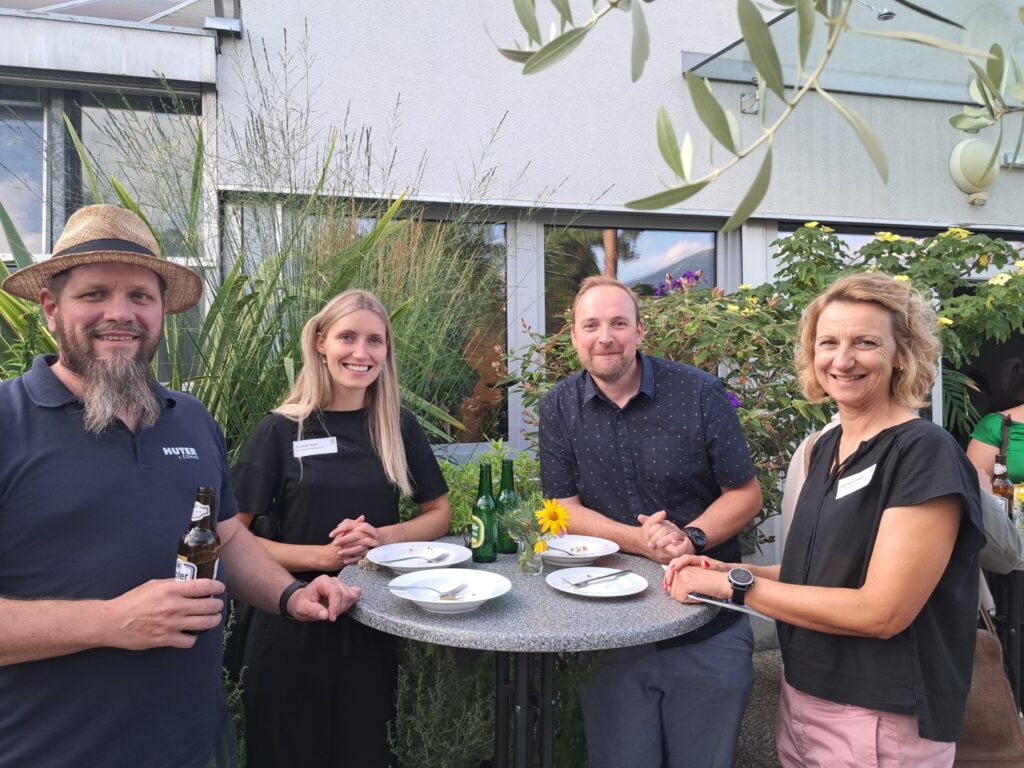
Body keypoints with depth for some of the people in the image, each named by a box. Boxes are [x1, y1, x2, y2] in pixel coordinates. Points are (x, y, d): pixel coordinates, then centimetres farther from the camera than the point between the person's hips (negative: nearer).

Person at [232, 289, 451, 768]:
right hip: (291, 624, -2)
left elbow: (439, 513, 7)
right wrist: (321, 555, -20)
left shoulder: (399, 427, 1)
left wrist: (381, 537, -12)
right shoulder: (280, 431, -7)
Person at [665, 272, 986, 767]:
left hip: (882, 723, -6)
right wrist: (726, 572, -3)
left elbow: (882, 611, -23)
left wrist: (737, 586, -19)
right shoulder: (827, 446, 4)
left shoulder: (926, 454, -18)